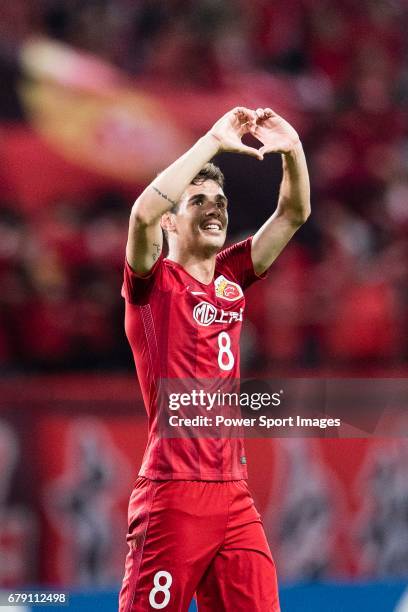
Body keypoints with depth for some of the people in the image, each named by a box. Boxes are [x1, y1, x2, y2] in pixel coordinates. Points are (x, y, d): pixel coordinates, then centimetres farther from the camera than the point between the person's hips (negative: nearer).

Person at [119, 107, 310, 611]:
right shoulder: (154, 281, -2)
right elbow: (144, 212, -21)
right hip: (172, 494, -6)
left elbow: (294, 213, 15)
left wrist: (292, 151, -4)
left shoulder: (231, 276, 15)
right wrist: (213, 142, -19)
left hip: (234, 493, 6)